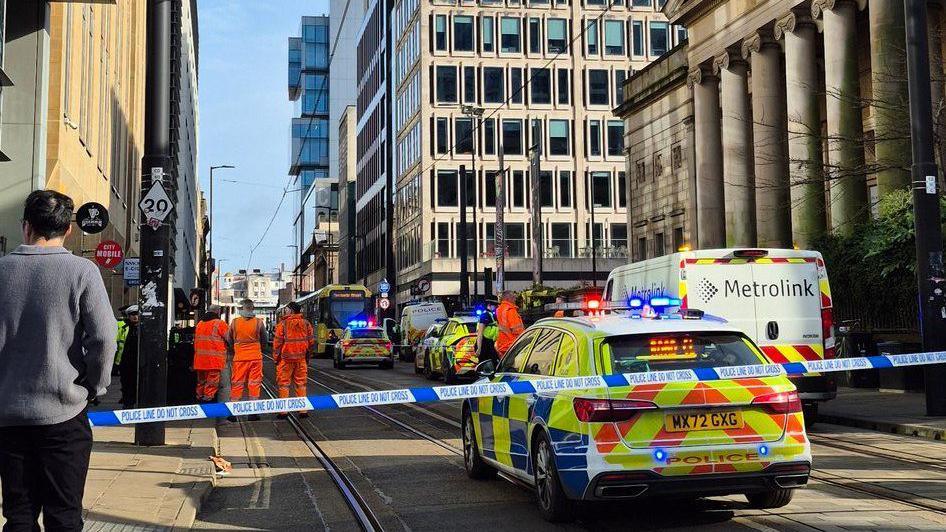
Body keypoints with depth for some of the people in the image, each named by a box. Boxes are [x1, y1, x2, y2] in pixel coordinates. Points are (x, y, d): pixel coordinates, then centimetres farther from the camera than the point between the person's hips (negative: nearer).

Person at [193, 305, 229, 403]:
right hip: (214, 358, -7)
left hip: (200, 358, 7)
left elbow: (195, 340, 23)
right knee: (212, 379, -5)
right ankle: (208, 397, -9)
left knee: (201, 380, 16)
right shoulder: (220, 323, -7)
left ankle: (200, 397, 22)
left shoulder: (199, 323, 16)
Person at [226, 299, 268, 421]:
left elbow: (229, 341, 7)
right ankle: (253, 412, 6)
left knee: (237, 384, 8)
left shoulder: (234, 322, -3)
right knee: (254, 383, 5)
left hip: (239, 358, 1)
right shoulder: (258, 322, -6)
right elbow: (265, 341, 4)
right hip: (256, 357, -1)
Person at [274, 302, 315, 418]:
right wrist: (308, 356, 17)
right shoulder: (306, 324, 4)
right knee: (301, 383, 10)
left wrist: (276, 357, 3)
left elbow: (277, 342, -6)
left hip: (286, 358, -3)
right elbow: (312, 342, 7)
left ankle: (284, 411, 3)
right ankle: (303, 410, 10)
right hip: (301, 358, 3)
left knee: (284, 384, 4)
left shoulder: (283, 324, -7)